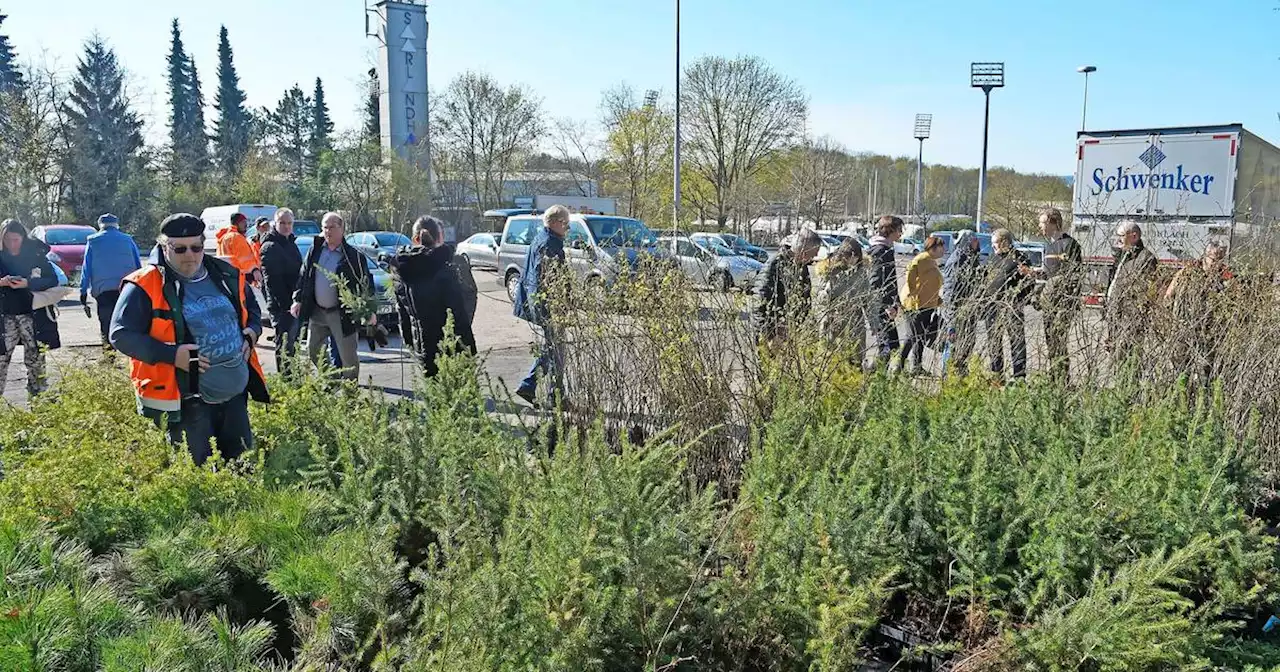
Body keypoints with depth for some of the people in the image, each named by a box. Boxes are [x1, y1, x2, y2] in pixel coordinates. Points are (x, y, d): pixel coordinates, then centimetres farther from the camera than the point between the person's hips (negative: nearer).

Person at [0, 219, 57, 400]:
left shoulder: (36, 254, 0)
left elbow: (53, 280, -3)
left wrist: (28, 283, -17)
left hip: (31, 314, -1)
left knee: (35, 357, 3)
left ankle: (38, 396, 12)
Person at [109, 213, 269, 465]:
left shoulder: (228, 276, 7)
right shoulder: (145, 286, -10)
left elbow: (252, 309, 23)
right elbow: (121, 334, -13)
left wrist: (252, 331, 2)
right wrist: (172, 355, -22)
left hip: (235, 394, 5)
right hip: (184, 401, -5)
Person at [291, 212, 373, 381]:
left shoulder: (353, 256, -8)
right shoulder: (315, 251, 6)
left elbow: (366, 283, -7)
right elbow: (303, 276, 13)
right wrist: (297, 300, 5)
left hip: (342, 314, -5)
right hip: (316, 311, 5)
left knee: (348, 356, 0)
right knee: (312, 351, 13)